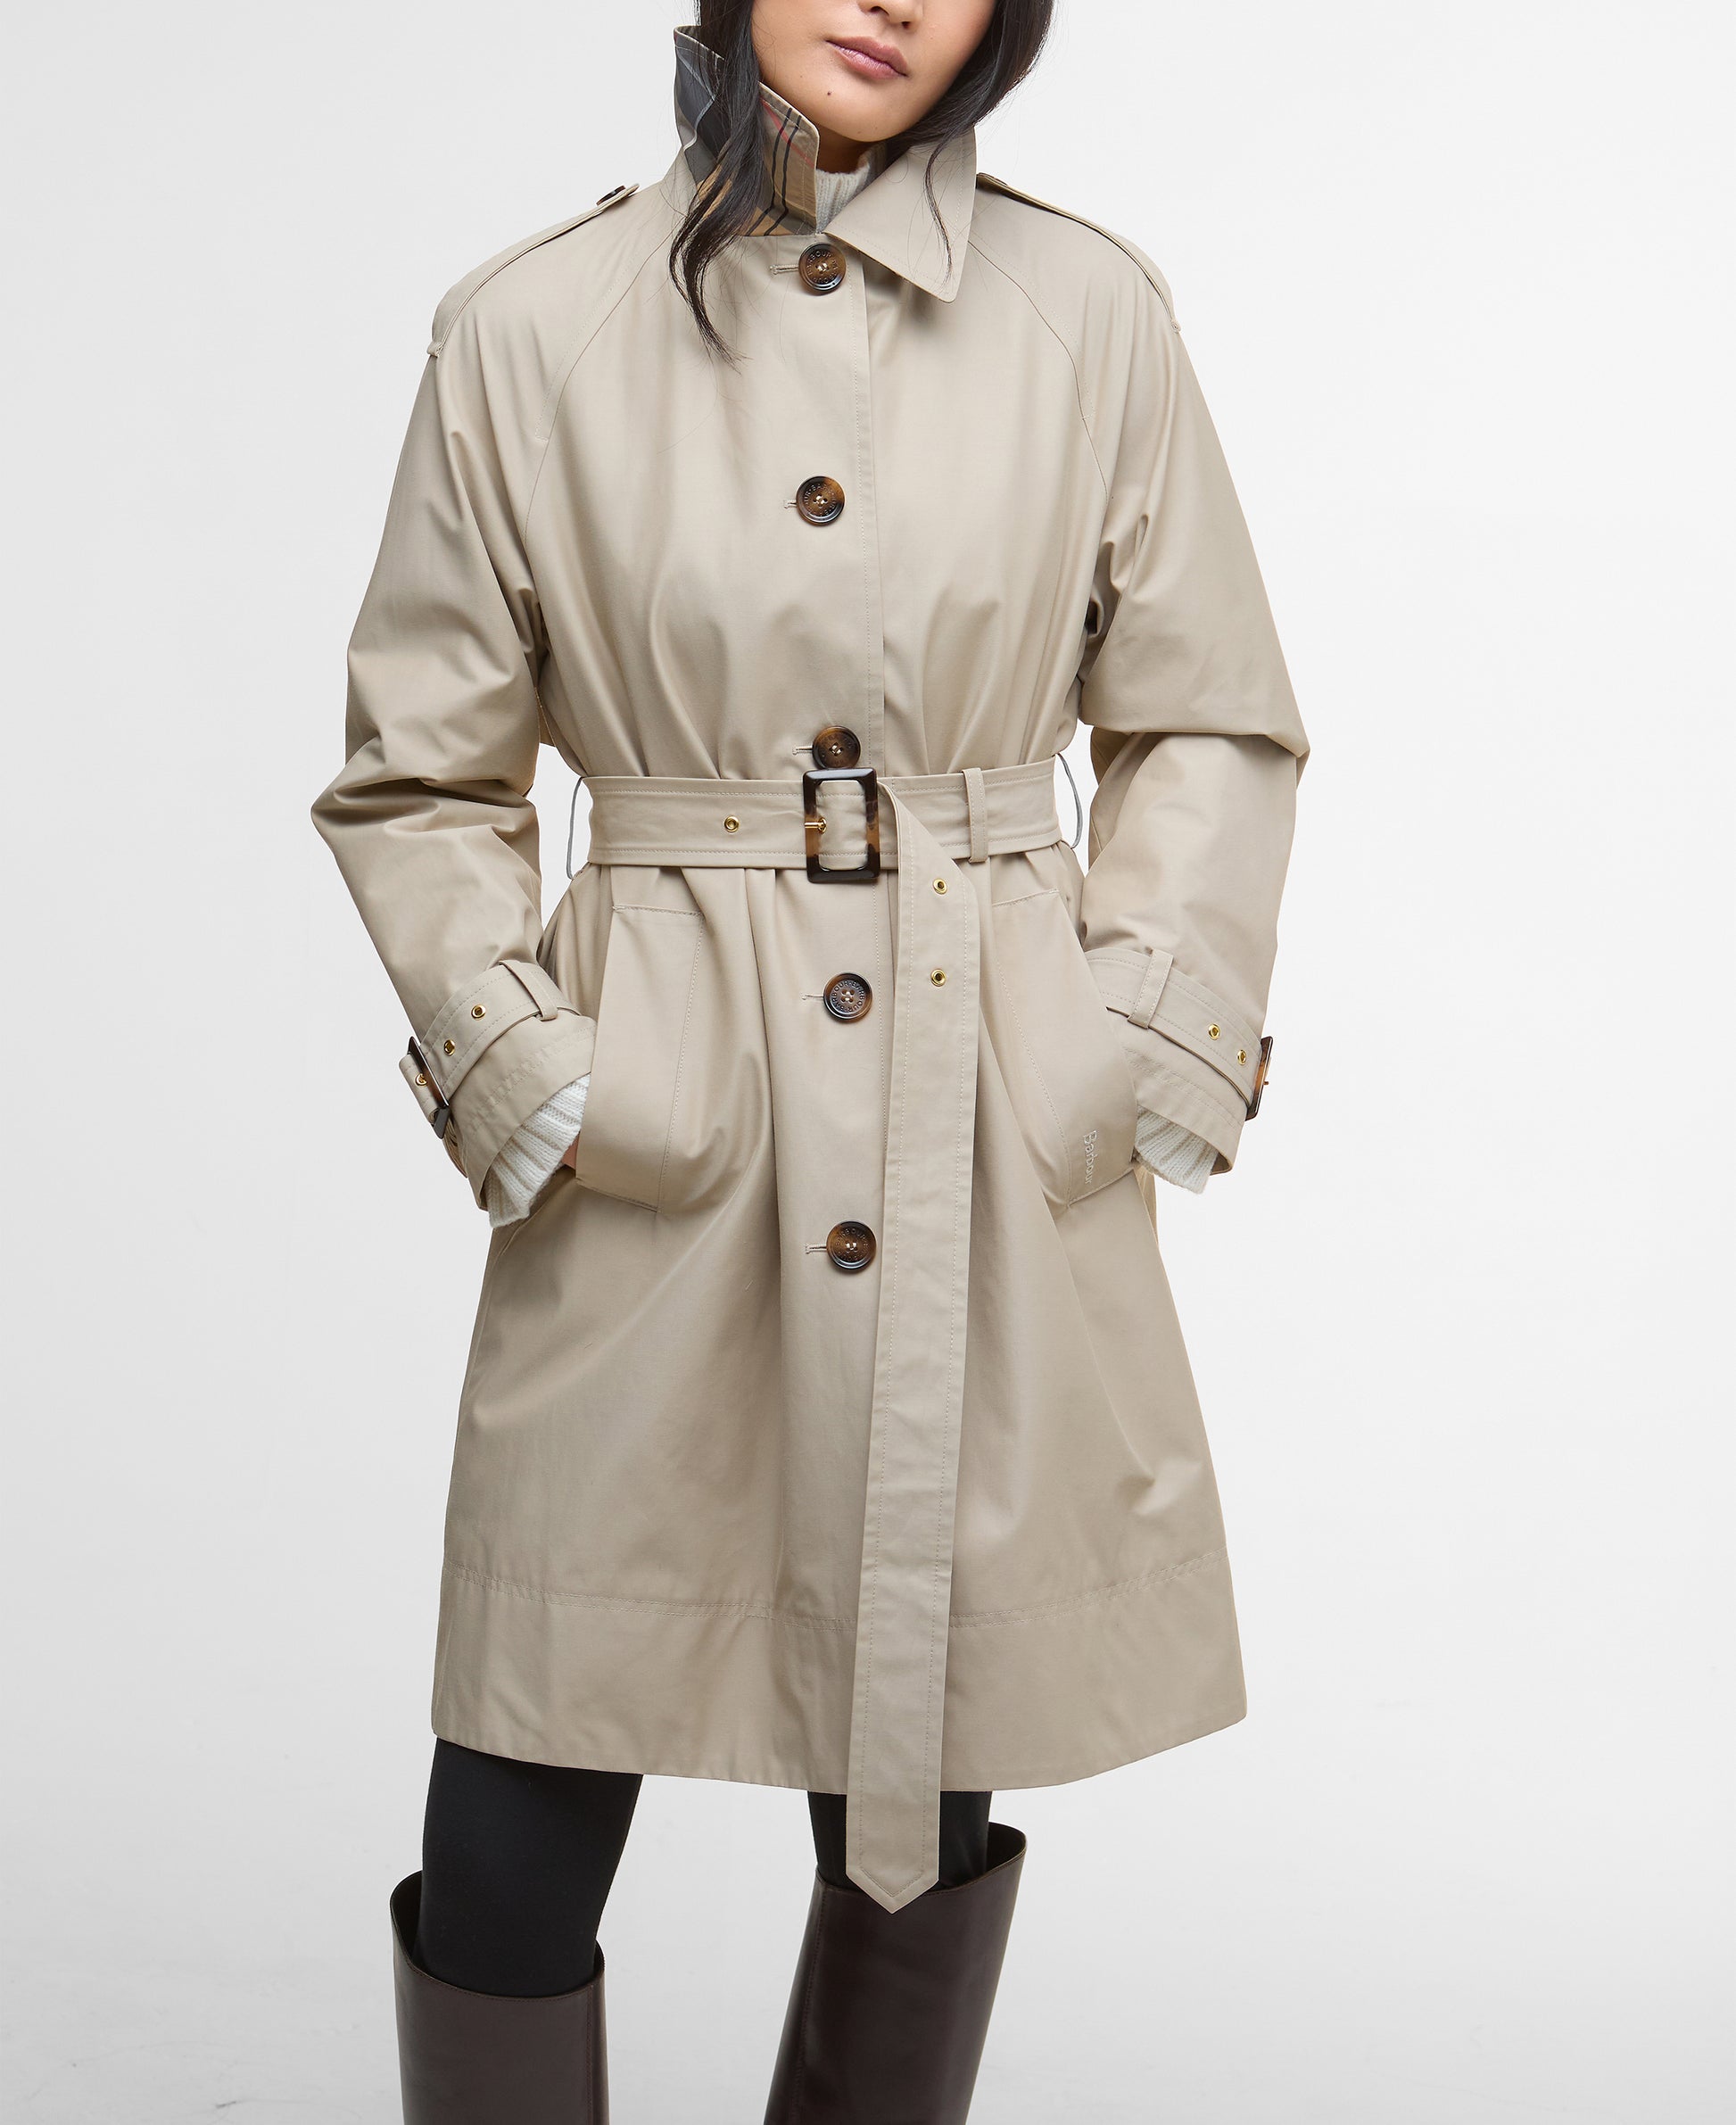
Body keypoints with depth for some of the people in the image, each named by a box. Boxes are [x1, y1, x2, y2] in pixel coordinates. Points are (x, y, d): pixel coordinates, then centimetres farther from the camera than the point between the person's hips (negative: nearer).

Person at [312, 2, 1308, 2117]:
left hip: (998, 1160, 1)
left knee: (926, 1793, 13)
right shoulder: (531, 330, 1)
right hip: (661, 1150, -1)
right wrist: (526, 1069, -4)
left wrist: (1137, 1048, -1)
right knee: (518, 1823, 3)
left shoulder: (1089, 314, 3)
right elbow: (417, 776, 7)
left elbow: (1213, 730, 10)